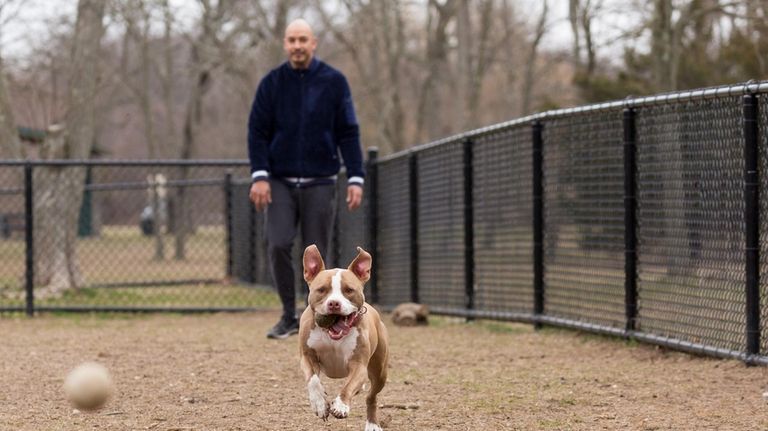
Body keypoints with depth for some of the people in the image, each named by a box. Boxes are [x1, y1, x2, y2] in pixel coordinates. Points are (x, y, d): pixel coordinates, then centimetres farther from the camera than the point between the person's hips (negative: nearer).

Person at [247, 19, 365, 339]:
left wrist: (355, 179, -7)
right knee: (278, 245, -14)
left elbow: (348, 133, 1)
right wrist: (259, 176, -9)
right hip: (280, 182, 1)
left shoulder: (334, 82, 1)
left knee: (316, 255, 0)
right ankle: (289, 316, 0)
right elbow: (257, 132, 2)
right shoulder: (272, 83, 4)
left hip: (320, 183, 0)